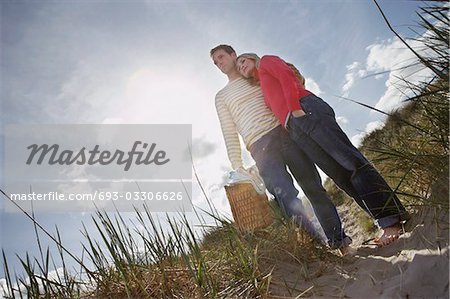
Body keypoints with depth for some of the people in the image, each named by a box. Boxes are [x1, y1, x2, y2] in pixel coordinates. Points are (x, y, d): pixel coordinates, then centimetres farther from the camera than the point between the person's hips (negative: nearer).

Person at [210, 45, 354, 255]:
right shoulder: (221, 96, 20)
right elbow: (229, 133, 11)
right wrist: (236, 167, 2)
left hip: (284, 131, 1)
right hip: (260, 146, -1)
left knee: (313, 187, -3)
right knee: (287, 197, -17)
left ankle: (339, 239, 5)